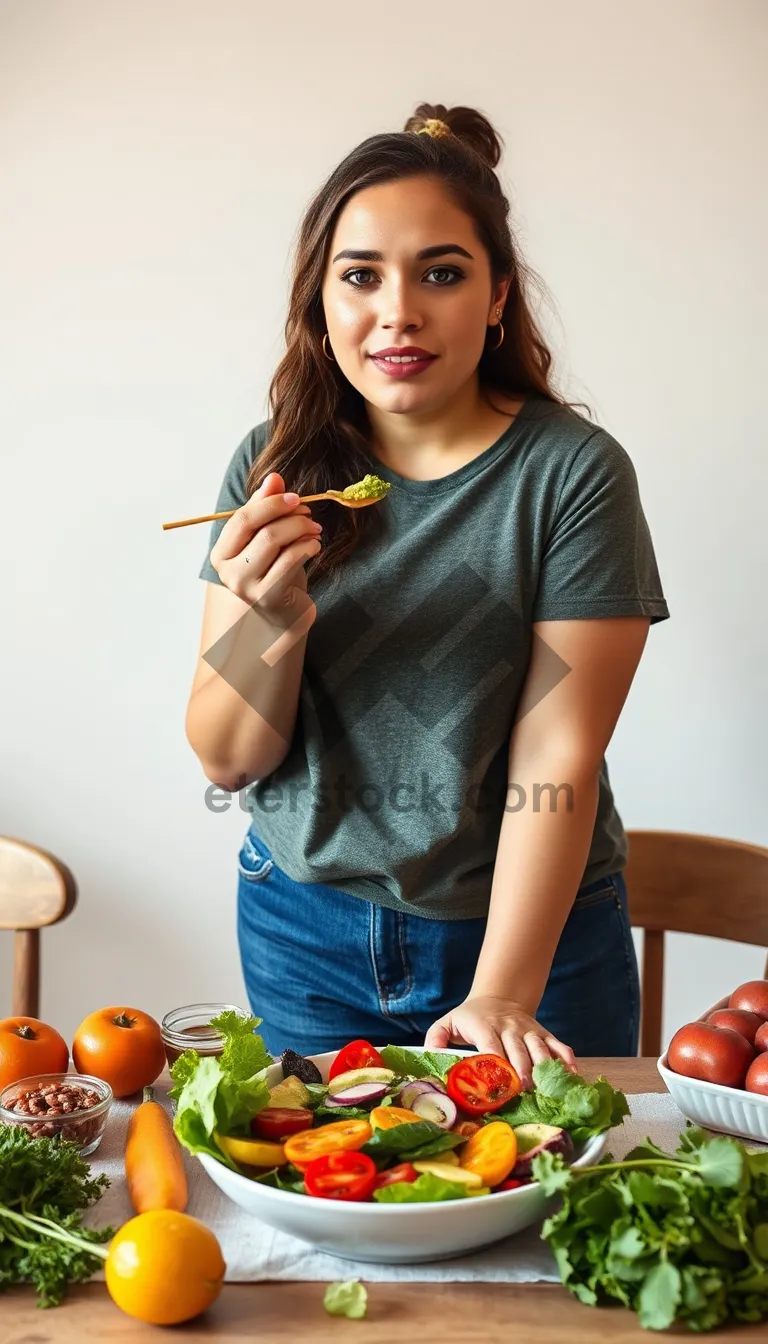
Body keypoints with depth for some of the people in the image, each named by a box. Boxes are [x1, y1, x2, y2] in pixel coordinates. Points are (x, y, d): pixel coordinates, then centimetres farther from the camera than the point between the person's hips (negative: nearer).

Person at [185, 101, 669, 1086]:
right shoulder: (275, 470, -4)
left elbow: (556, 758, -16)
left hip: (530, 930, -2)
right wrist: (275, 623, -23)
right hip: (304, 930, 3)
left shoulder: (573, 472, -13)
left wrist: (500, 995, -21)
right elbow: (226, 761, -4)